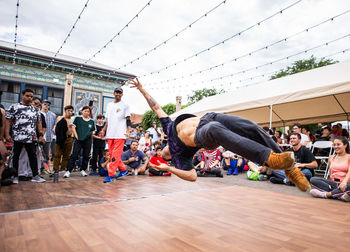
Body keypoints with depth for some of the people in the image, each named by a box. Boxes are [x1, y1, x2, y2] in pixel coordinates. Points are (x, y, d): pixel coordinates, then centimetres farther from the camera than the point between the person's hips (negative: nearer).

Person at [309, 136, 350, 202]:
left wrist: (344, 182, -31)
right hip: (333, 183, 4)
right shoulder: (331, 158, 18)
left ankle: (325, 194, -34)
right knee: (313, 179, -22)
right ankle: (339, 195, -32)